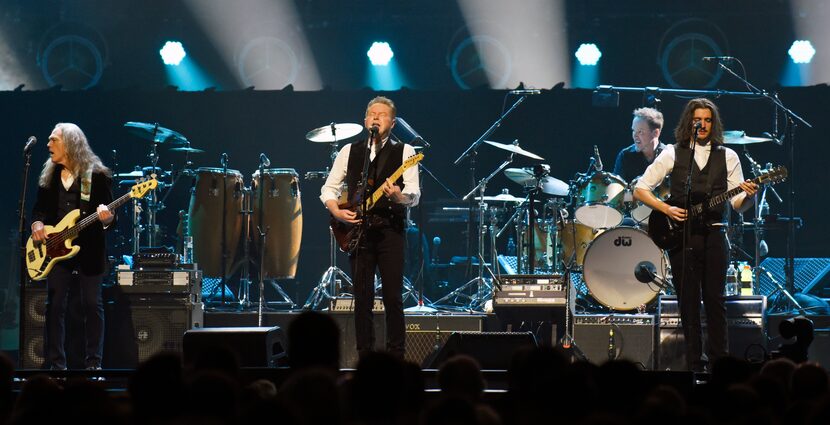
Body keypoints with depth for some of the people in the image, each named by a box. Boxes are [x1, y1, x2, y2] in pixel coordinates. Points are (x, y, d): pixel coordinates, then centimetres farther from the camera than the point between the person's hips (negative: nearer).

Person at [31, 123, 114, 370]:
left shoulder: (97, 175, -3)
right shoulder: (49, 176, 11)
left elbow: (109, 215, -3)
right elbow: (40, 208, 16)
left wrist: (106, 218, -25)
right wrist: (37, 224, -4)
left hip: (89, 250, -4)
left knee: (92, 305, -1)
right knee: (54, 305, 1)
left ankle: (93, 364, 5)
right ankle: (56, 364, 7)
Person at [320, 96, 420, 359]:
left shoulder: (403, 152, 5)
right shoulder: (350, 151, 13)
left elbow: (414, 195, -5)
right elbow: (328, 188, 15)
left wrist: (398, 196, -27)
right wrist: (336, 211, -4)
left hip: (390, 230, -2)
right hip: (357, 230, 2)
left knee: (393, 298, -5)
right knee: (362, 299, 1)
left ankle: (396, 357, 1)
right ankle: (365, 357, 6)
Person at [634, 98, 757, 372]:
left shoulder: (727, 156, 9)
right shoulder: (673, 154, 4)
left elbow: (737, 203, 5)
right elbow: (640, 189, 2)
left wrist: (748, 196, -17)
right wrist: (666, 209, -10)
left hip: (714, 235, 1)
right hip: (681, 234, -1)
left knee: (715, 299, -1)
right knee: (689, 301, 1)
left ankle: (719, 359, 6)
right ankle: (695, 362, 6)